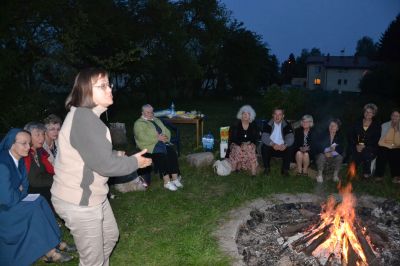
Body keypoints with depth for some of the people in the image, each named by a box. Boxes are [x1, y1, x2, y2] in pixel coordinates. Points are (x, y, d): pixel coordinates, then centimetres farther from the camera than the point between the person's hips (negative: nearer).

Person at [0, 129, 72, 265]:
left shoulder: (19, 161, 1)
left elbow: (24, 186, 9)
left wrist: (19, 192, -11)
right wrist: (21, 192, -8)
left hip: (13, 203, 8)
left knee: (40, 201, -10)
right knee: (35, 208, -19)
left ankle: (50, 248, -9)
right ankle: (49, 251, -8)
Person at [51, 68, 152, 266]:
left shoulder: (87, 116, 8)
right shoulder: (83, 118, -26)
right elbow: (105, 164, -27)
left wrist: (117, 156, 3)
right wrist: (134, 162, -12)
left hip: (90, 195, 10)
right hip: (79, 202, -10)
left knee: (110, 236, 29)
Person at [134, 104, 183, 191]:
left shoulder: (157, 120, 24)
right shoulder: (139, 123, 3)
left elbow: (167, 131, 20)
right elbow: (142, 138, -13)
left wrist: (166, 137, -3)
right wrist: (157, 138, -16)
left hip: (163, 142, 6)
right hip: (150, 145, -6)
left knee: (172, 152, -24)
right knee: (162, 155, -32)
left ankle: (175, 179, -24)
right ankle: (167, 182, -28)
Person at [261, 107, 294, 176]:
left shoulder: (287, 125, -2)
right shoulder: (268, 125, -5)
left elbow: (290, 137, -12)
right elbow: (264, 137, -16)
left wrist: (285, 145, -36)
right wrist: (273, 144, -36)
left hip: (282, 148, 1)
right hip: (271, 147, 0)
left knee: (289, 149, -28)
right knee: (264, 147, -28)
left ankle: (285, 169, -8)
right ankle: (267, 168, -9)